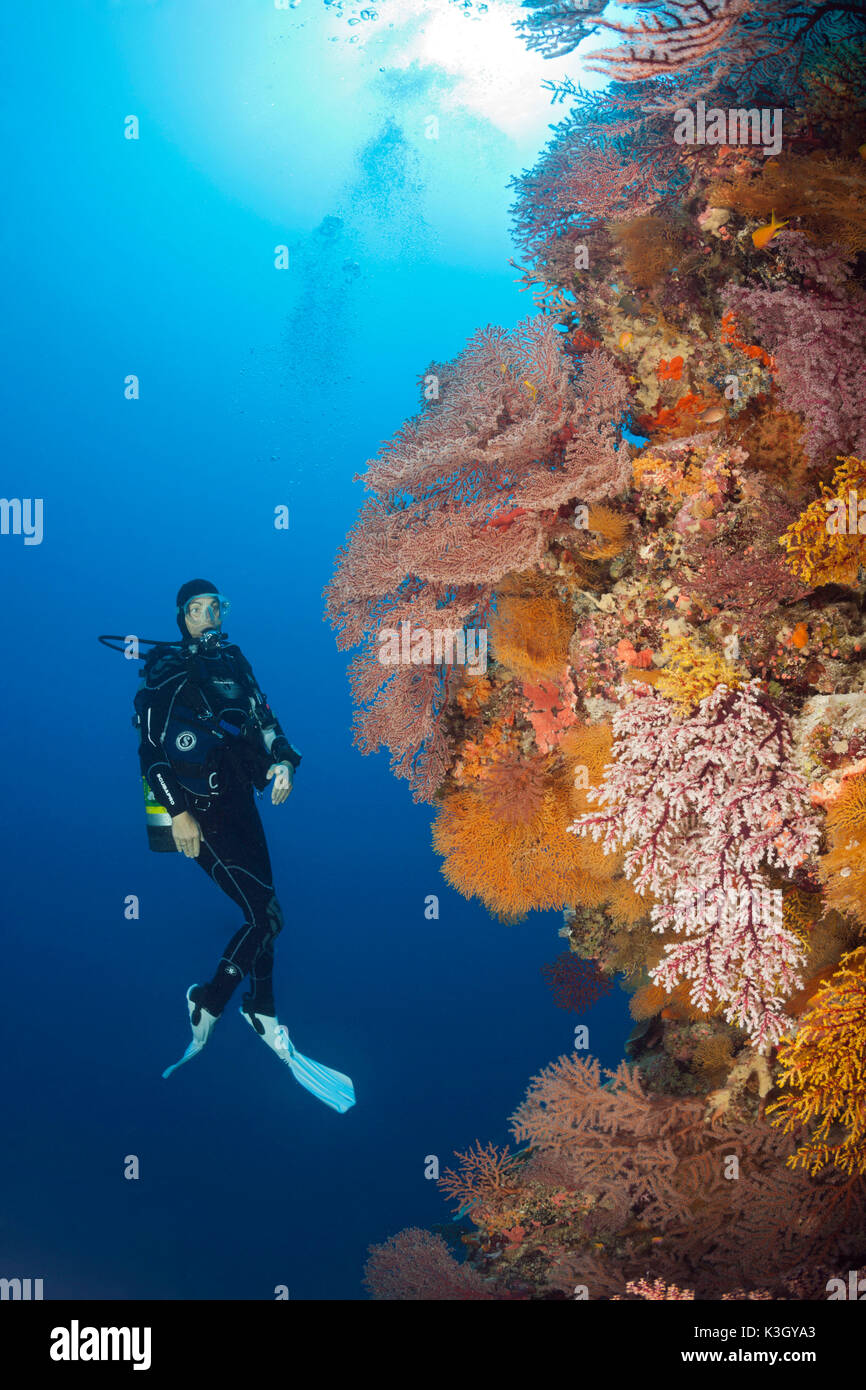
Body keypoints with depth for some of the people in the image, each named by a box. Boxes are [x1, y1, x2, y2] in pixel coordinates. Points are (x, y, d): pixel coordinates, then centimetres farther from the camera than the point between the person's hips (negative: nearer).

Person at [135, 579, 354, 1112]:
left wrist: (283, 761, -2)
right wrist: (178, 812, -15)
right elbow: (151, 751, -10)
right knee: (265, 914, -12)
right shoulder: (167, 669, -6)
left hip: (240, 798, 6)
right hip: (199, 807, -6)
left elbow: (263, 716, 16)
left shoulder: (233, 660, 11)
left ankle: (262, 1010, 25)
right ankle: (207, 1003, 6)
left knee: (261, 908, 9)